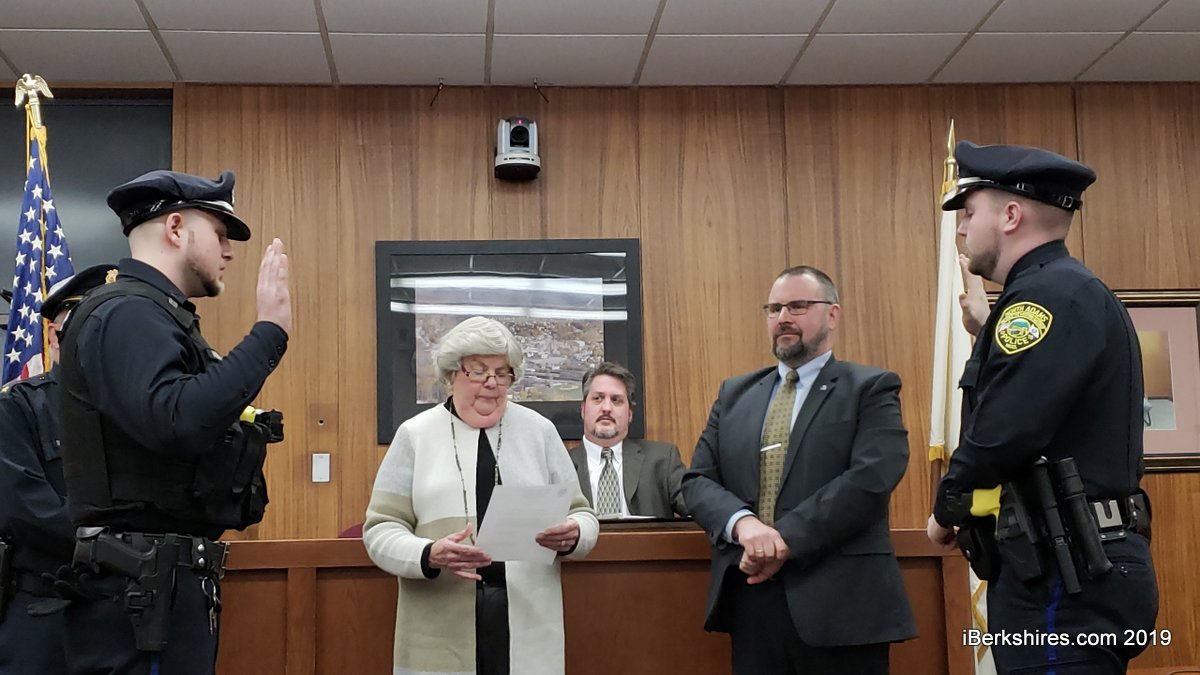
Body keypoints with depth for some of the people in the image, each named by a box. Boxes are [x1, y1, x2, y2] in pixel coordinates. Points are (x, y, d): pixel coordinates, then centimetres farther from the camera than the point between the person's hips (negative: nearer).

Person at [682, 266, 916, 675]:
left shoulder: (871, 388, 2)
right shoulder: (734, 394, 16)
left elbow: (871, 478, -12)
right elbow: (698, 480, 8)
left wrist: (786, 540, -17)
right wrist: (742, 523, -13)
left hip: (840, 601, -4)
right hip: (751, 597, 4)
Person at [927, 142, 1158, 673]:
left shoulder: (1051, 294, -16)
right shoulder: (1062, 293, 17)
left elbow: (1001, 434, -25)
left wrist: (947, 511, -7)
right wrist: (987, 331, 24)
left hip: (1068, 576, -10)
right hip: (1076, 567, 10)